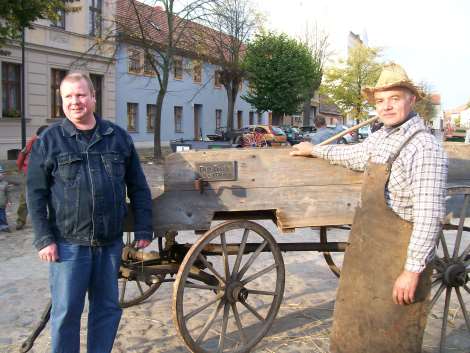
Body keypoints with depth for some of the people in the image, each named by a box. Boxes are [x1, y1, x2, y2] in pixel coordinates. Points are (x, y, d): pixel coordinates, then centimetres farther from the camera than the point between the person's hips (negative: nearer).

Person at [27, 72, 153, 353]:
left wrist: (144, 230, 3)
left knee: (108, 308, 14)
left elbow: (138, 188, 7)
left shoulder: (119, 137, 6)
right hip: (68, 244, -2)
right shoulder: (48, 141, 0)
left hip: (111, 242, 3)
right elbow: (36, 193, -1)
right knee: (66, 312, 6)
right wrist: (44, 239, -8)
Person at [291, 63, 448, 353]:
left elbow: (430, 217, -22)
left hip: (397, 260, -8)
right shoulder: (380, 138, 6)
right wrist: (315, 150, 38)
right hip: (365, 253, 8)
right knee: (355, 328, 22)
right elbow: (354, 155, 28)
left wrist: (413, 270, -22)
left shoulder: (425, 148, -19)